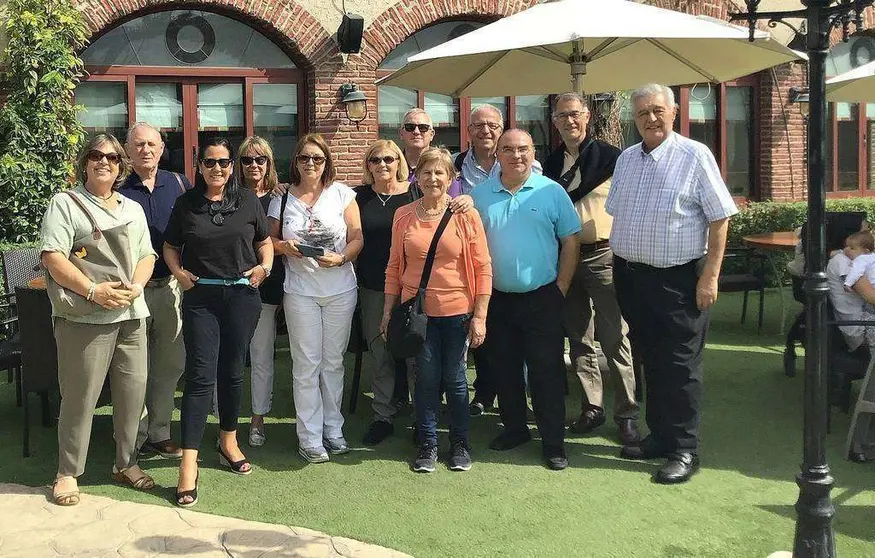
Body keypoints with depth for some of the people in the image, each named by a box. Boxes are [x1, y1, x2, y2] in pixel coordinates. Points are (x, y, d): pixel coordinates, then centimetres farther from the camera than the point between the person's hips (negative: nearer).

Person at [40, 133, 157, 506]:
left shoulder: (132, 209, 18)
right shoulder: (65, 204, 1)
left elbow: (147, 254, 15)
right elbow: (52, 256, -10)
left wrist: (136, 285, -6)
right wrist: (93, 291, -18)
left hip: (131, 314, 5)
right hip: (85, 317, -5)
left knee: (133, 389, 7)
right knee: (80, 396, -3)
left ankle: (126, 464, 23)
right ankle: (68, 473, 11)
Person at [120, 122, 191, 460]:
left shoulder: (179, 185, 5)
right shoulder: (119, 192, 0)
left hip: (170, 288, 3)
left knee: (169, 364, 9)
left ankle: (158, 433, 22)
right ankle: (135, 437, 14)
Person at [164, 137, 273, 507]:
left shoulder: (248, 201, 5)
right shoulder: (186, 204, 4)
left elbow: (264, 241, 16)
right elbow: (170, 246, 12)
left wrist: (265, 265, -3)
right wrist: (178, 272, -6)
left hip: (242, 295, 2)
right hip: (200, 297, -1)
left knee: (233, 372, 11)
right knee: (200, 376, -9)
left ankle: (228, 441, 31)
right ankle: (189, 463, -8)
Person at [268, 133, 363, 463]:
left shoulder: (342, 194, 2)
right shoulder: (282, 198, 4)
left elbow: (357, 238, 1)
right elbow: (269, 240, 9)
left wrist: (341, 257, -17)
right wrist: (284, 247, -12)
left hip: (340, 290, 1)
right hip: (300, 291, 0)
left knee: (333, 362, 9)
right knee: (306, 364, 1)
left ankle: (333, 428, 23)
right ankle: (310, 437, 8)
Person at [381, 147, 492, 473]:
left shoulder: (466, 215, -4)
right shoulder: (403, 216, 2)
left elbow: (483, 267, -4)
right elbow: (394, 266, 9)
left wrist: (480, 315, -8)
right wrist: (388, 312, 7)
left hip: (457, 311, -1)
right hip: (417, 311, 1)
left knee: (455, 379, 9)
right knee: (426, 379, 7)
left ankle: (460, 444, 24)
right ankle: (428, 445, 21)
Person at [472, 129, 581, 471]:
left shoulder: (551, 192, -2)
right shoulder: (479, 195, 5)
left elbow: (570, 242, -1)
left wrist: (561, 288, -5)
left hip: (541, 298, -3)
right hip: (496, 299, 3)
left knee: (547, 372, 0)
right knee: (504, 369, 13)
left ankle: (553, 442, 9)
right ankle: (514, 428, 29)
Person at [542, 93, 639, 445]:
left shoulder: (610, 157, -4)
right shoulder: (551, 163, 11)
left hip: (603, 256, -5)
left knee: (615, 339, -5)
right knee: (579, 339, 11)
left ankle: (627, 414, 3)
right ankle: (592, 408, 22)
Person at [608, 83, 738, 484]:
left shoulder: (694, 155, -9)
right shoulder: (626, 159, 10)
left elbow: (720, 218, -10)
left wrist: (710, 276, -15)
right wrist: (619, 267, 11)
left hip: (677, 279, -6)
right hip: (631, 275, 6)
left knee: (679, 366, 0)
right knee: (650, 360, 15)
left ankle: (684, 449, 9)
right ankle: (659, 436, 28)